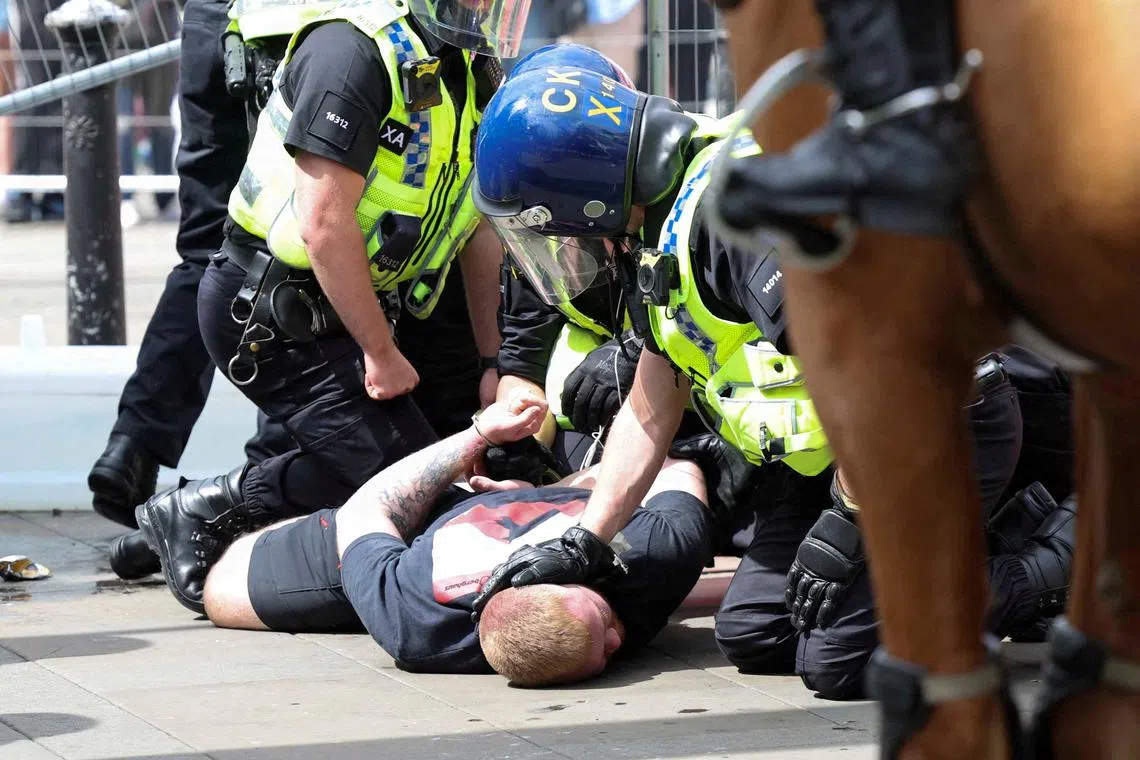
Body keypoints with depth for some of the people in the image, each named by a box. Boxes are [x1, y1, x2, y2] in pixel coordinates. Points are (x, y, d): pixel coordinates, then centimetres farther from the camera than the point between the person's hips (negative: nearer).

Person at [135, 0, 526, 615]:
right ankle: (204, 512, -1)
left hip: (333, 316, 10)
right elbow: (324, 224, -24)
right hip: (266, 310, -9)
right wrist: (381, 353, -17)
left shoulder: (476, 77, 8)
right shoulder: (355, 50, -21)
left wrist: (496, 363, 10)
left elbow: (481, 230, 13)